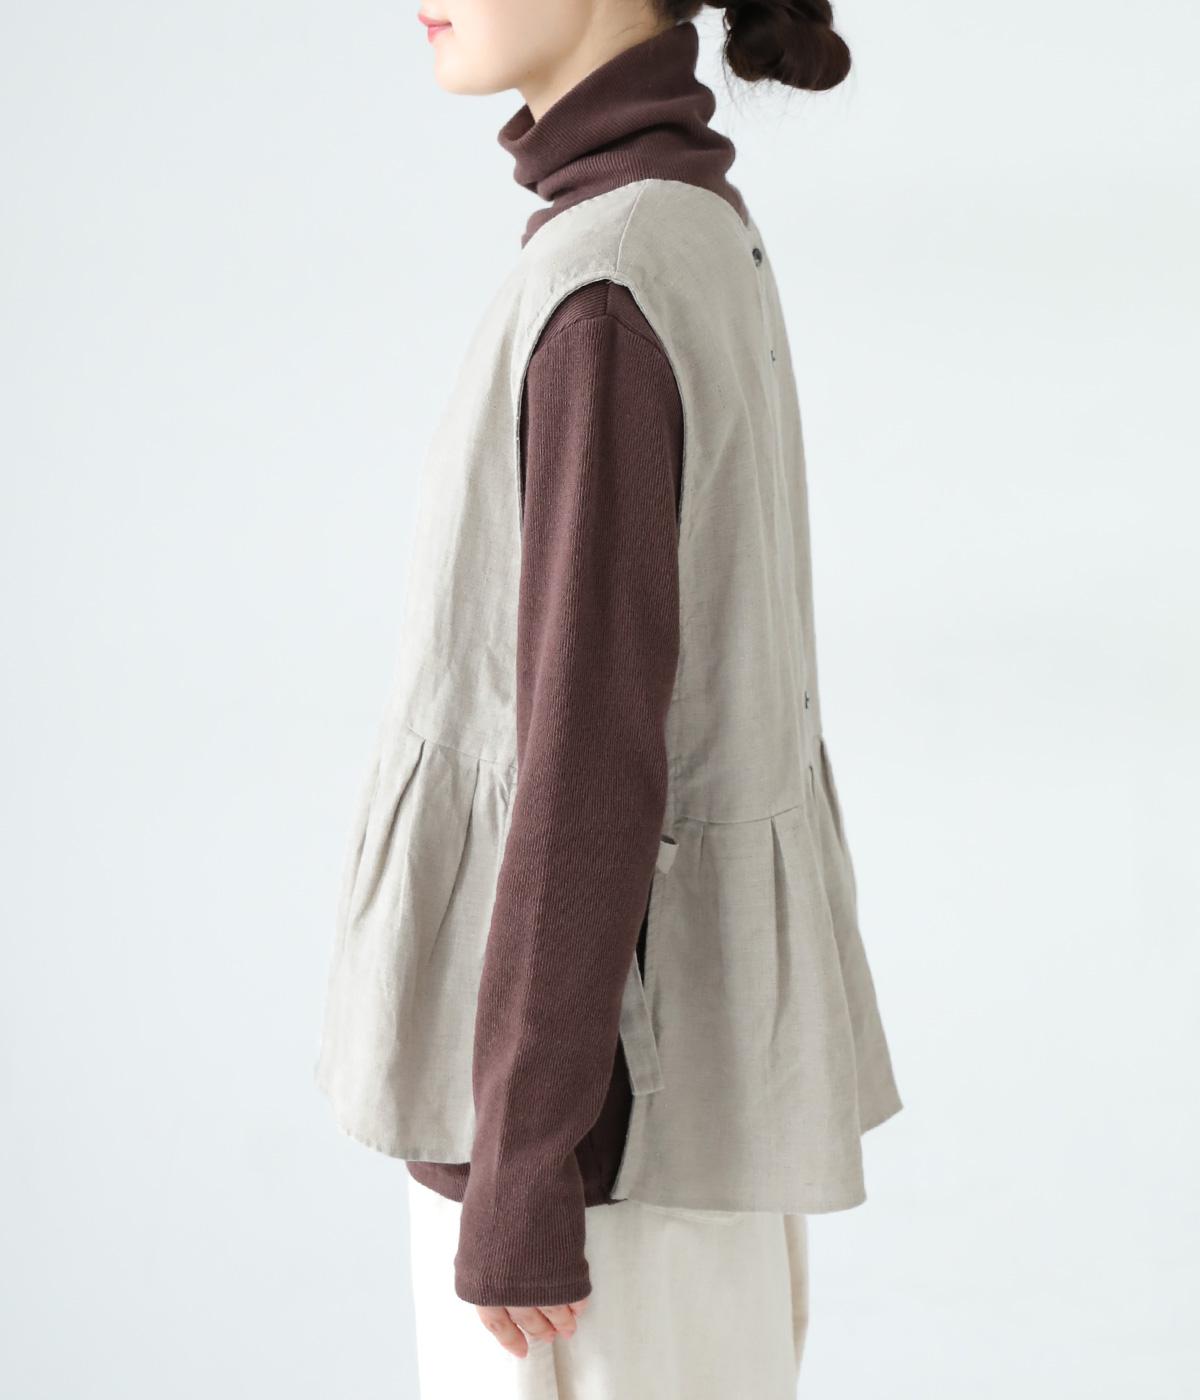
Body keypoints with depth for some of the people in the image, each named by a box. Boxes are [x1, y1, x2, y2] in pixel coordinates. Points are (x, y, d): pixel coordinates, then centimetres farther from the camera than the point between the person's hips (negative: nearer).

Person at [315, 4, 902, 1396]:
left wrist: (518, 1173, -19)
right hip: (684, 988, 10)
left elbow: (593, 749, -24)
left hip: (599, 1041, -9)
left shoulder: (612, 288, -23)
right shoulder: (694, 236, 9)